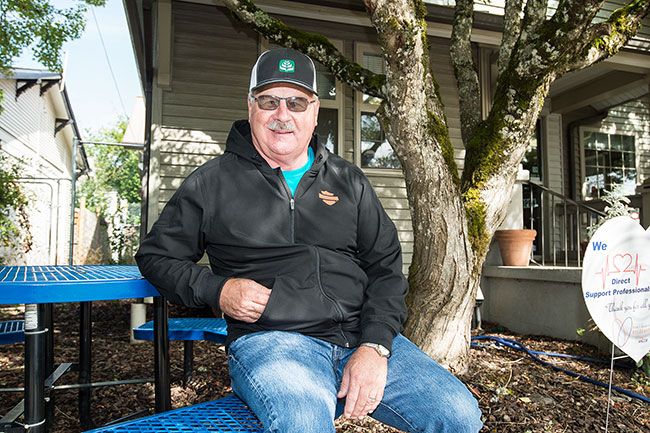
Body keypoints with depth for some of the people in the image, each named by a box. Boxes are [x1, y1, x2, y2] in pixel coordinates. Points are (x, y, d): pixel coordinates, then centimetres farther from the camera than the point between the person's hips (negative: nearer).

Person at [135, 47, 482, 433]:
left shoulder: (350, 181, 14)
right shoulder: (212, 183, 8)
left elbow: (386, 267, 9)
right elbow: (156, 256, 14)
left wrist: (375, 346, -7)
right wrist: (217, 290, -6)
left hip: (363, 335, 4)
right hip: (270, 339, -3)